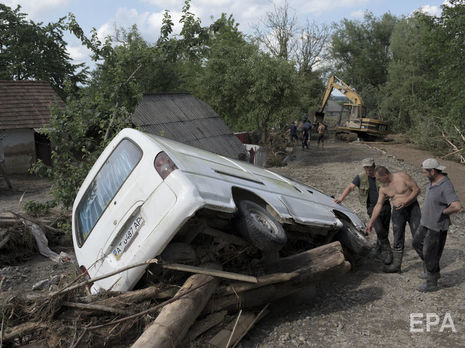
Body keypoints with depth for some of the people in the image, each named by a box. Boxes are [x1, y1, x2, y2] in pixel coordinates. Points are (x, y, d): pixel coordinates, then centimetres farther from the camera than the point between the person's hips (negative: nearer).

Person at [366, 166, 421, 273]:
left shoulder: (403, 177, -13)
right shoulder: (383, 188, 2)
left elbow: (417, 189, -10)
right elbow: (378, 205, 6)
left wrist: (405, 202, -21)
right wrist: (371, 222, 5)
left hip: (412, 208, -4)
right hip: (398, 212, 4)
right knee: (397, 239, 5)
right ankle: (396, 265, 12)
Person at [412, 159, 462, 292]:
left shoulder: (446, 187, -29)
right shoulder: (433, 180, 0)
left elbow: (457, 206, -41)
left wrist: (443, 212, -23)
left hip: (437, 227, -10)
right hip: (426, 222, 10)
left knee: (430, 253, 4)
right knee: (417, 244, 23)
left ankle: (431, 283, 24)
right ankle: (433, 272, 38)